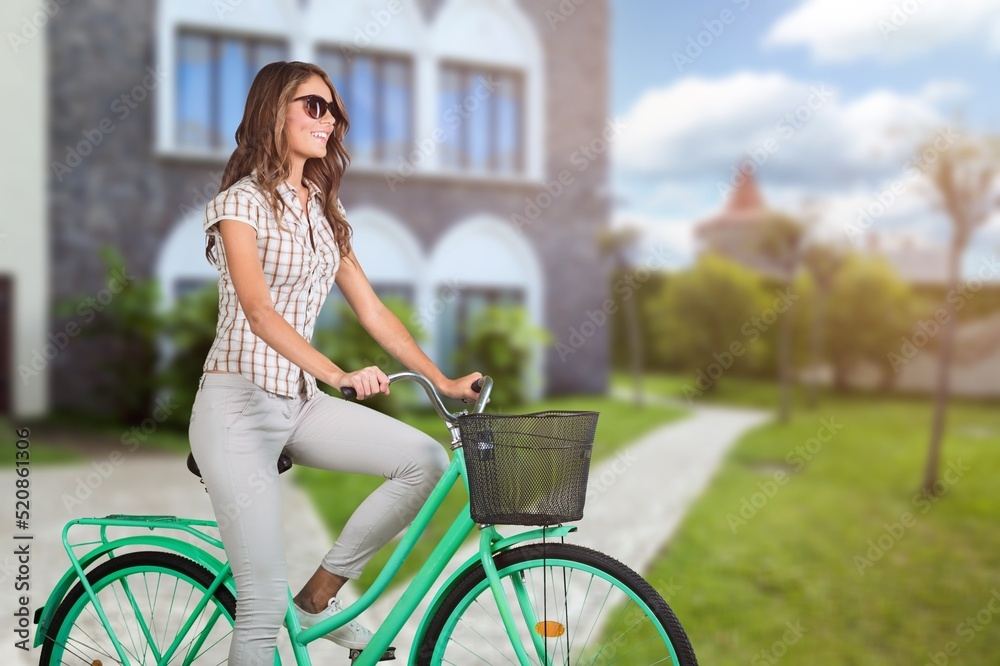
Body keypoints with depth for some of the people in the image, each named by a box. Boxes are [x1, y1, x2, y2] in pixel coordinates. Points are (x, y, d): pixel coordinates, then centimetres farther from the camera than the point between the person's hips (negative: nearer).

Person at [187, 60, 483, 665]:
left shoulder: (325, 211, 14)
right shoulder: (242, 201, -7)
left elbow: (372, 309, 10)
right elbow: (258, 313, -21)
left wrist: (444, 381, 2)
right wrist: (339, 375, -36)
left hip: (300, 401, 7)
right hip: (239, 403, -7)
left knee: (428, 461, -12)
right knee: (266, 604, -9)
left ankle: (321, 596, 3)